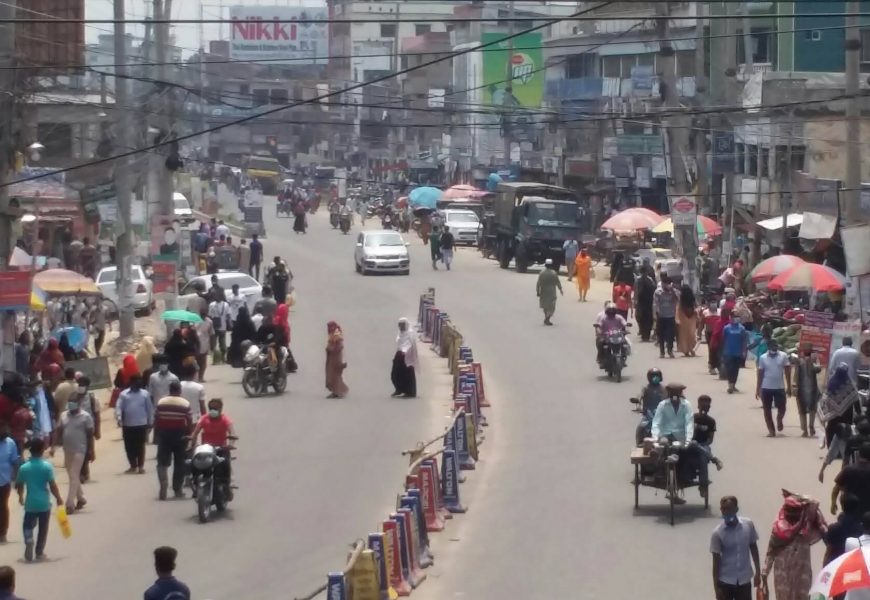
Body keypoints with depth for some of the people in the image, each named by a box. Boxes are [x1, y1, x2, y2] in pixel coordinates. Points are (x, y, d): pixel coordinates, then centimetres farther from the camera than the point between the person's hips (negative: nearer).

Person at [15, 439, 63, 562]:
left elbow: (19, 485, 6)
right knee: (43, 529, 14)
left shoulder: (24, 468, -4)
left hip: (30, 503, 1)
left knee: (28, 526, 15)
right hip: (44, 503, -1)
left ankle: (28, 540, -15)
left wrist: (21, 496, 26)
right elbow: (52, 485, -14)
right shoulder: (47, 466, -12)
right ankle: (39, 553, 19)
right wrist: (58, 498, 1)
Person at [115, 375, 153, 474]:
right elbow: (119, 407, -4)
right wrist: (119, 418, -20)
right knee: (129, 447, 6)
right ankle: (133, 466, 18)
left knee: (140, 446, 1)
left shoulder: (145, 394, 3)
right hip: (127, 425, 1)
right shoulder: (124, 394, 3)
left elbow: (150, 409, 6)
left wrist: (150, 423, 6)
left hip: (141, 425, -1)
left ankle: (141, 466, 7)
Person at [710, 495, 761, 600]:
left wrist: (758, 572, 9)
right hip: (725, 581, -2)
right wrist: (716, 587, -9)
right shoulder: (718, 533, -15)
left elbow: (753, 548, 6)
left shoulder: (748, 525, -7)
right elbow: (716, 561, -10)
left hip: (744, 579, 2)